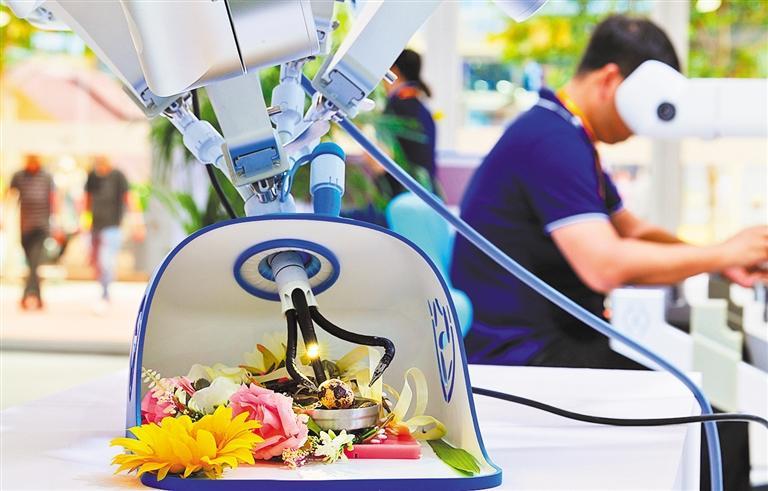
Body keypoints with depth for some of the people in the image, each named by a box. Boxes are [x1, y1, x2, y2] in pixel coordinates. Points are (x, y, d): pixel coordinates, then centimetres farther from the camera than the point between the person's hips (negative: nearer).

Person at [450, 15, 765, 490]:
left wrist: (721, 261, 6)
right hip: (522, 357, -11)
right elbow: (605, 265, -29)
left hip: (551, 339, 11)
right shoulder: (552, 141, -19)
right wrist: (722, 253, -17)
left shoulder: (569, 139, 15)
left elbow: (634, 233, 23)